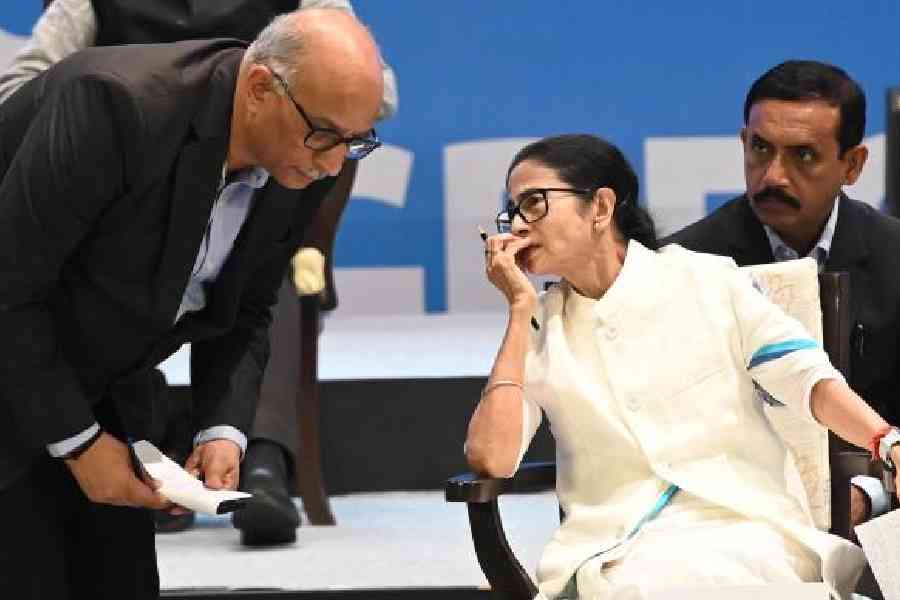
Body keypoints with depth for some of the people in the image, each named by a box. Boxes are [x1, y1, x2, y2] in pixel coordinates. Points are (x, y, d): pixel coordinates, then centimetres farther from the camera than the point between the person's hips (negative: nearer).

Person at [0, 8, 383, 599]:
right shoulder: (116, 104, -30)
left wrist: (223, 430, -11)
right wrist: (78, 440, -21)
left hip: (97, 390, 7)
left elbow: (243, 314, 6)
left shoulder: (295, 172, -8)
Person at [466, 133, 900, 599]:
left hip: (739, 527, -1)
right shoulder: (537, 325, 13)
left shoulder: (705, 281, 7)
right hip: (608, 555, 1)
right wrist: (520, 308, 2)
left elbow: (809, 379, -1)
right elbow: (490, 459, -2)